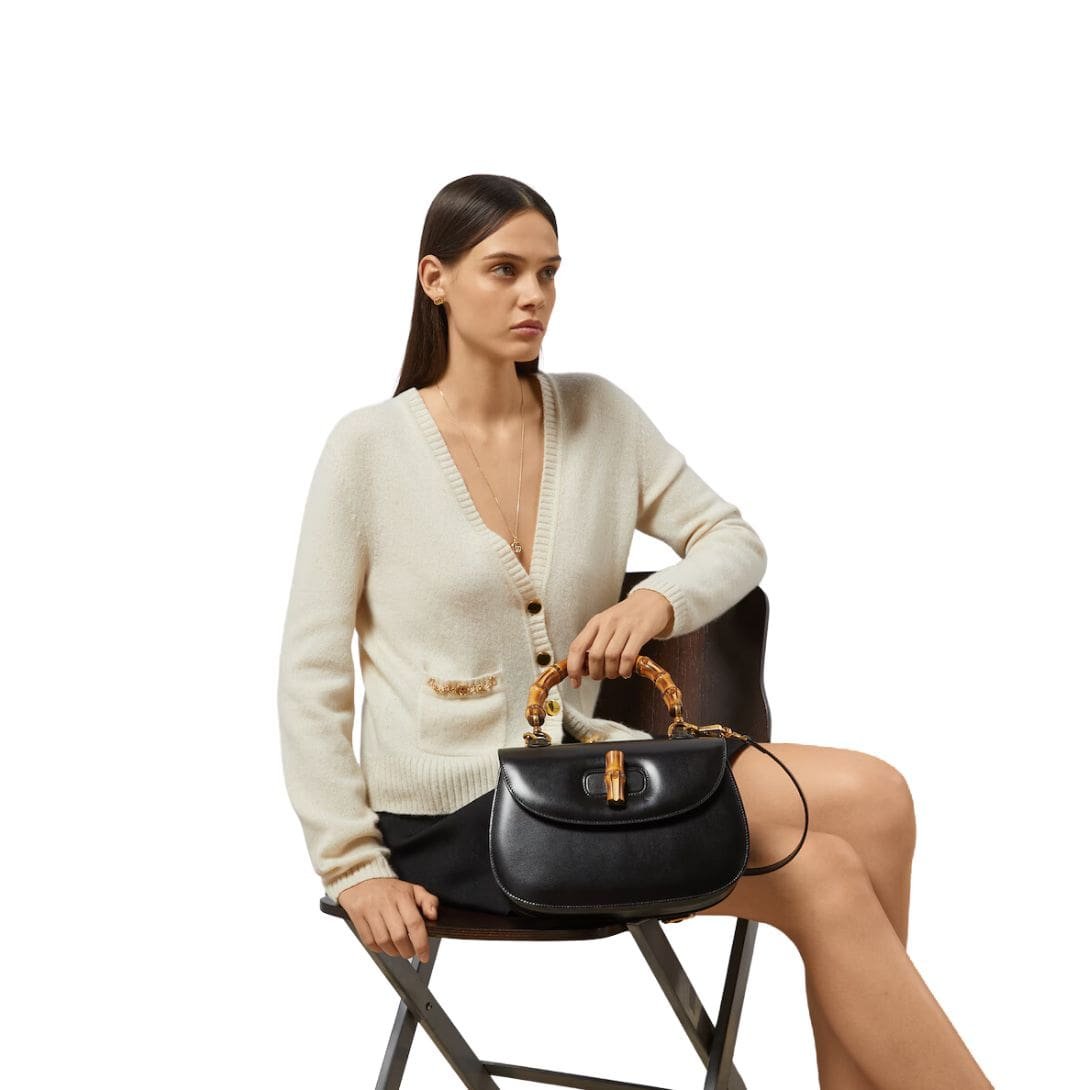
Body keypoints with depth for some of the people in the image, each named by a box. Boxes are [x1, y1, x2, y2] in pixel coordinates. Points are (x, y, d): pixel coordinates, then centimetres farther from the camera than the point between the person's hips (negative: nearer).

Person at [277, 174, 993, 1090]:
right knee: (822, 879, -21)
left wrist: (659, 599, -13)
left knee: (870, 800, -20)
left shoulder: (596, 412, 7)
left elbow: (733, 541, 10)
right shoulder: (370, 447, -6)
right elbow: (313, 673, -4)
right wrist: (353, 865, -10)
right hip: (451, 810, -5)